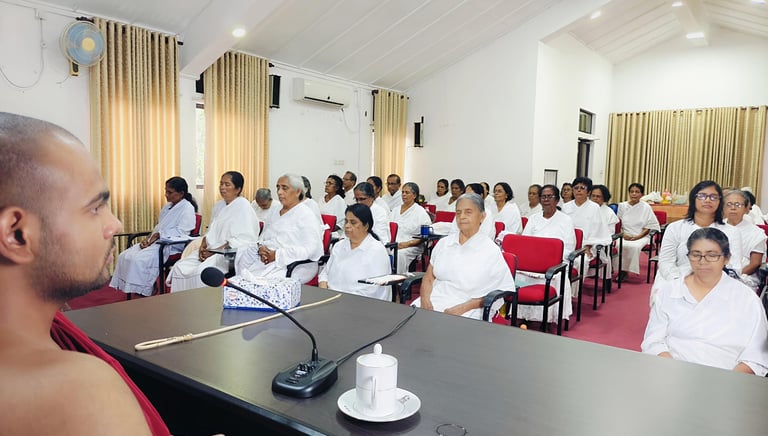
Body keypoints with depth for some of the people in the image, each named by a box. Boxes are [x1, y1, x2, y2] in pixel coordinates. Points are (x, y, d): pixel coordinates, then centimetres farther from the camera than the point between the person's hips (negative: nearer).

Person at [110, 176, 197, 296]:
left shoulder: (187, 208, -7)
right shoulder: (168, 206, 20)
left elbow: (181, 232, -15)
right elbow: (158, 227, 19)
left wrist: (158, 235, -18)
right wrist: (148, 238, 0)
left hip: (172, 245, -9)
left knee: (139, 259, -26)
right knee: (124, 256, -7)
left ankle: (143, 293, -13)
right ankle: (131, 289, -7)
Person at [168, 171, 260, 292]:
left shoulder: (243, 207, -8)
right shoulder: (219, 205, 18)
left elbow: (243, 240, -16)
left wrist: (215, 252, -17)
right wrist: (202, 247, 2)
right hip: (211, 251, 8)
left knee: (201, 272, -30)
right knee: (180, 267, -12)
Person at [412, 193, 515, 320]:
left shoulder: (491, 251, 0)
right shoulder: (443, 243, 13)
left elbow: (504, 290, -2)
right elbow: (428, 279, 15)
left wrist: (464, 307, -11)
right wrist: (425, 300, -7)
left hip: (466, 314, -5)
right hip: (433, 303, 5)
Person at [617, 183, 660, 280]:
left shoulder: (646, 207, 5)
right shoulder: (622, 206, 11)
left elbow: (650, 226, 2)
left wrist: (638, 236, -11)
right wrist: (623, 234, -9)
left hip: (641, 236, -2)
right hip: (625, 236, 2)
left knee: (634, 246, -35)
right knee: (620, 245, -33)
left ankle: (625, 270, -20)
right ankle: (621, 269, -21)